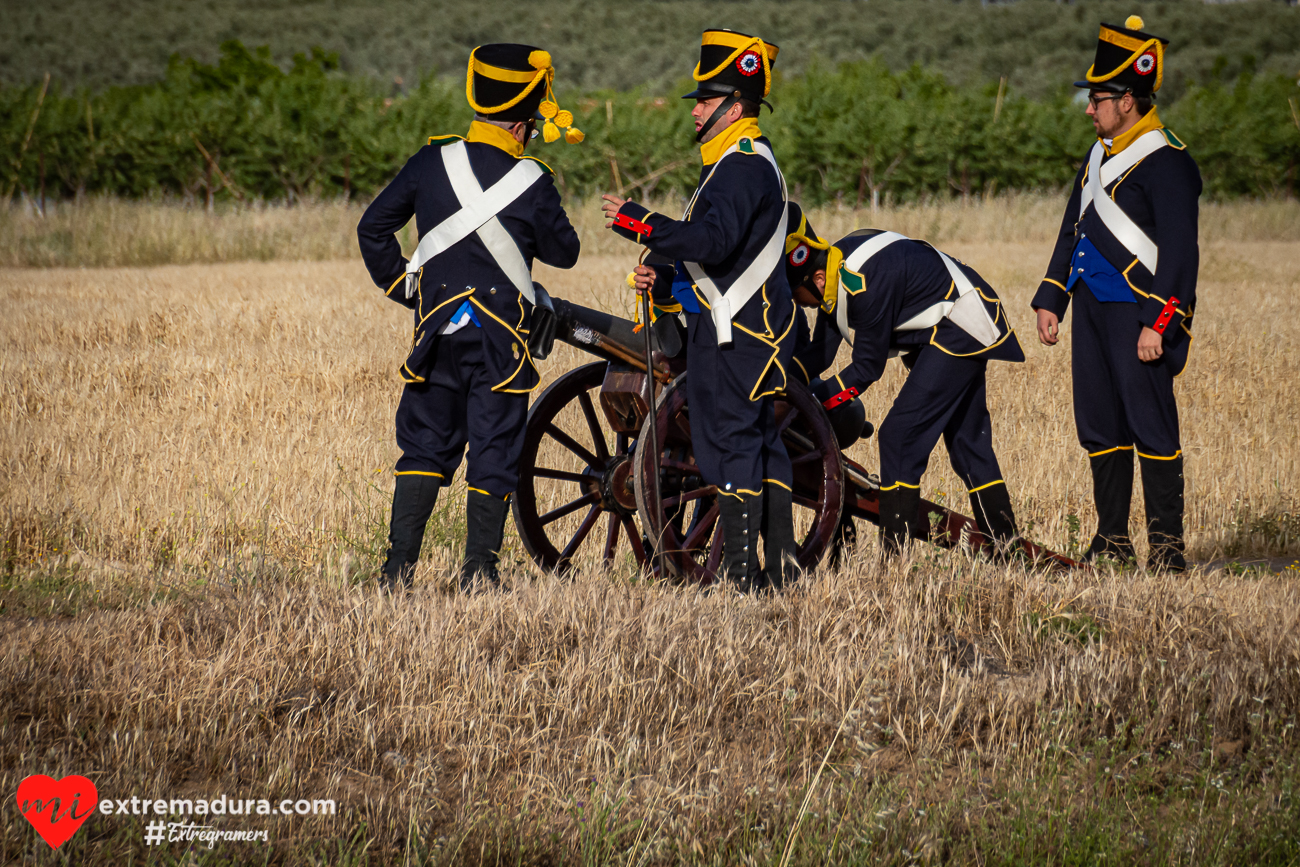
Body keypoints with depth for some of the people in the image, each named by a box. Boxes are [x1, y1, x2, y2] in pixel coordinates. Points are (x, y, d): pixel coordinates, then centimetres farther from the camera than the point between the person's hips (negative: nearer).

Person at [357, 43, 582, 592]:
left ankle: (400, 563, 3)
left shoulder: (432, 162, -1)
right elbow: (563, 253, 4)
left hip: (437, 324, 3)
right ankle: (478, 568, 4)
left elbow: (373, 227, 4)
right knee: (494, 450, 5)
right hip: (502, 335, -3)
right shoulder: (531, 181, -9)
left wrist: (399, 286, 12)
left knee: (426, 446, 10)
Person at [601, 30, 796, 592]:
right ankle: (780, 565, 16)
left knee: (730, 444, -9)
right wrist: (664, 279, 10)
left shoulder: (743, 168, -16)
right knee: (761, 441, 12)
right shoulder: (742, 163, 19)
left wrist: (638, 223, -26)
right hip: (752, 327, 11)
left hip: (734, 333, -11)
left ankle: (740, 573, -9)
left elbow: (714, 240, -29)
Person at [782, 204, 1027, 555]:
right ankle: (1006, 542, 22)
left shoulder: (865, 285, -29)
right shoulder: (836, 267, 0)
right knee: (967, 439, 16)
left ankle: (893, 551, -13)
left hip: (958, 330, -10)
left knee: (900, 435, -13)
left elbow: (868, 367, -21)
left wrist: (813, 401, -17)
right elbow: (819, 352, 3)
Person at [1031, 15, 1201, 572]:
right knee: (1099, 425, 9)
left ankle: (1166, 543, -3)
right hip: (1093, 306, 8)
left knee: (1150, 423, -7)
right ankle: (1112, 539, 16)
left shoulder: (1165, 163, -12)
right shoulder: (1099, 156, 16)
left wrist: (1158, 323, -20)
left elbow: (1180, 251, -16)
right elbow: (1072, 231, 23)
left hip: (1138, 311, -8)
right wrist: (1050, 300, 18)